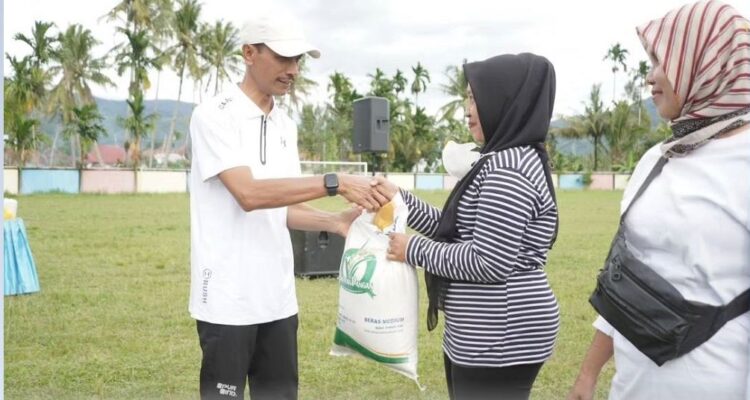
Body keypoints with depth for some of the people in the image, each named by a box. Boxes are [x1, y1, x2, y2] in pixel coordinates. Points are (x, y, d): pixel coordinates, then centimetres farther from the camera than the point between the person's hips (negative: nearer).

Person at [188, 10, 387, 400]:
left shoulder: (286, 126, 12)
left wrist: (335, 221, -2)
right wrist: (334, 182, -24)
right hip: (228, 298, -7)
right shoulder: (214, 115, -11)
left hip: (278, 297, 7)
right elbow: (249, 194, -23)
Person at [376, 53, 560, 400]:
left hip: (500, 340, -10)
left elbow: (488, 264, -25)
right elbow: (455, 232, 14)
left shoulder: (508, 169, -20)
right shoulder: (509, 160, 13)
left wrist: (414, 250, -14)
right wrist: (400, 199, 9)